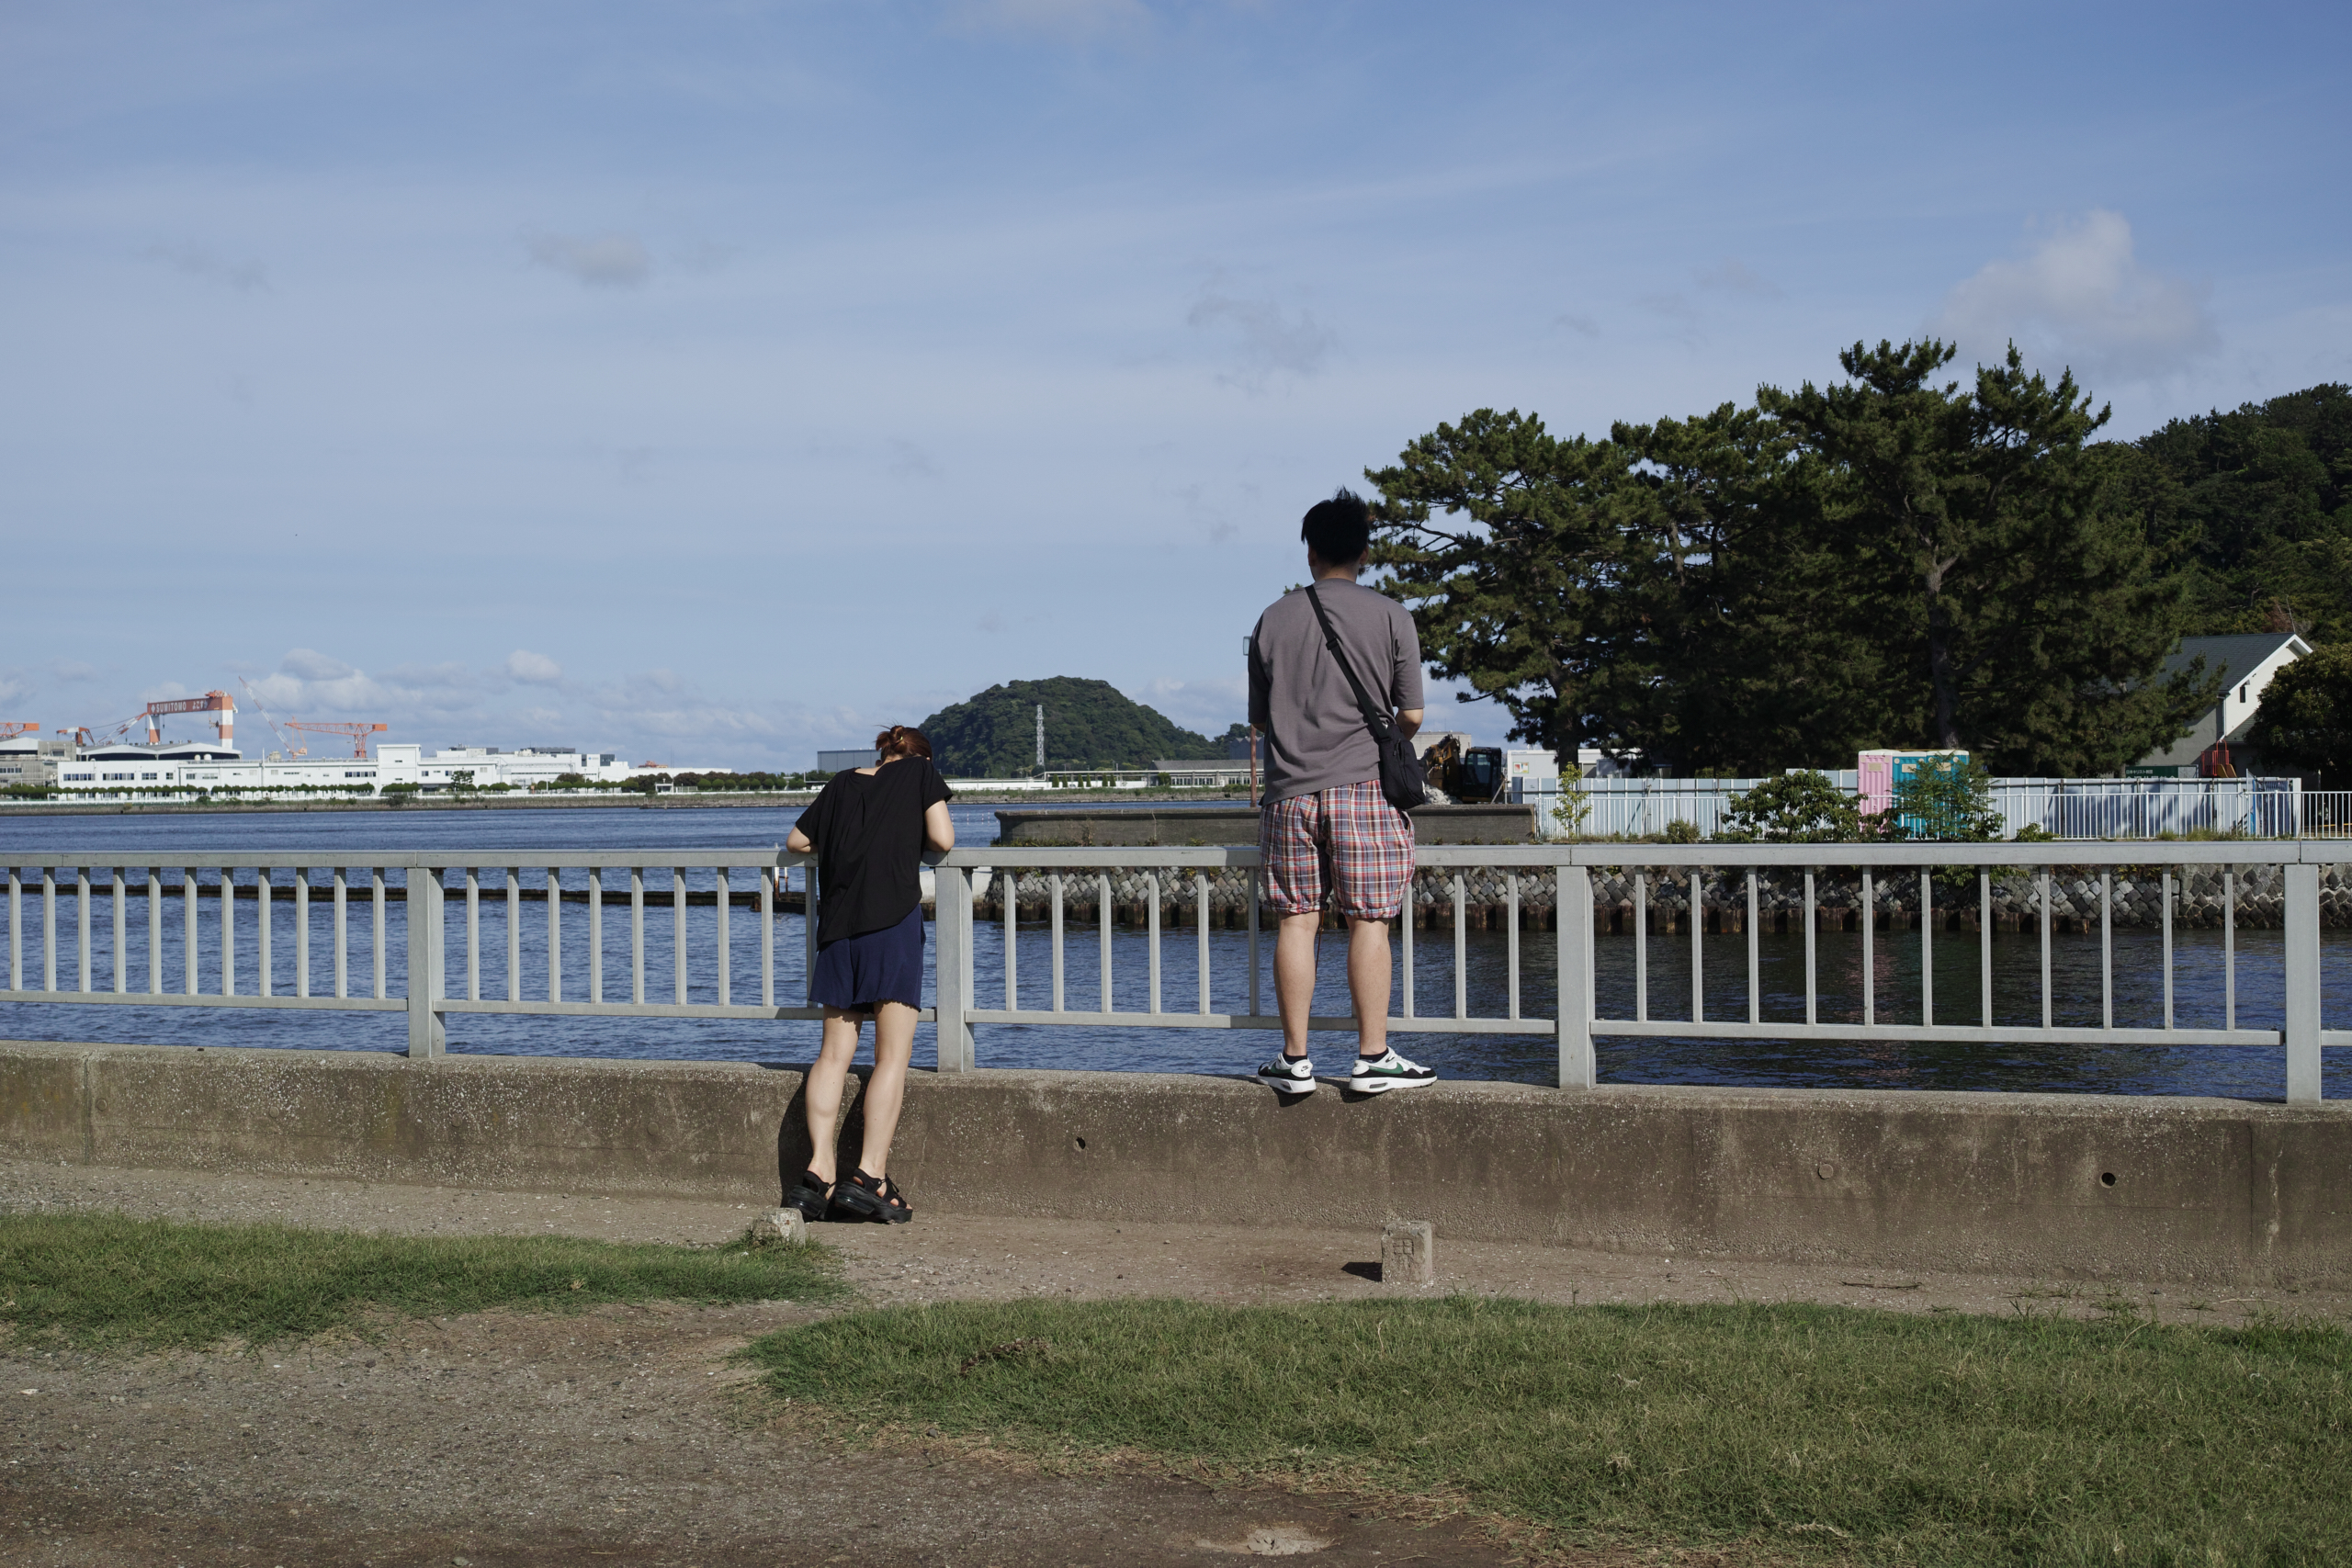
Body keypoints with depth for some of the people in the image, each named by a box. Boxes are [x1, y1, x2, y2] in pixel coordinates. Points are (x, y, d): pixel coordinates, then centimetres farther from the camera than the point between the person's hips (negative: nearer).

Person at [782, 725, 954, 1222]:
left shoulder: (842, 784, 20)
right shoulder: (921, 773, 10)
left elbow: (796, 841, 25)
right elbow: (943, 840, 0)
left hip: (838, 921, 4)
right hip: (893, 918, -4)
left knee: (835, 1051, 8)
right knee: (894, 1053, -3)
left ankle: (819, 1169, -3)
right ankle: (870, 1176, -11)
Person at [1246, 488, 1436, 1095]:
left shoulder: (1274, 618, 6)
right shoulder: (1389, 615, 0)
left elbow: (1259, 719, 11)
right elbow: (1412, 715, -1)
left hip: (1290, 792, 2)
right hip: (1364, 786, -2)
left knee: (1296, 921, 4)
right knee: (1368, 921, 1)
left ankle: (1295, 1060, 6)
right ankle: (1372, 1058, 1)